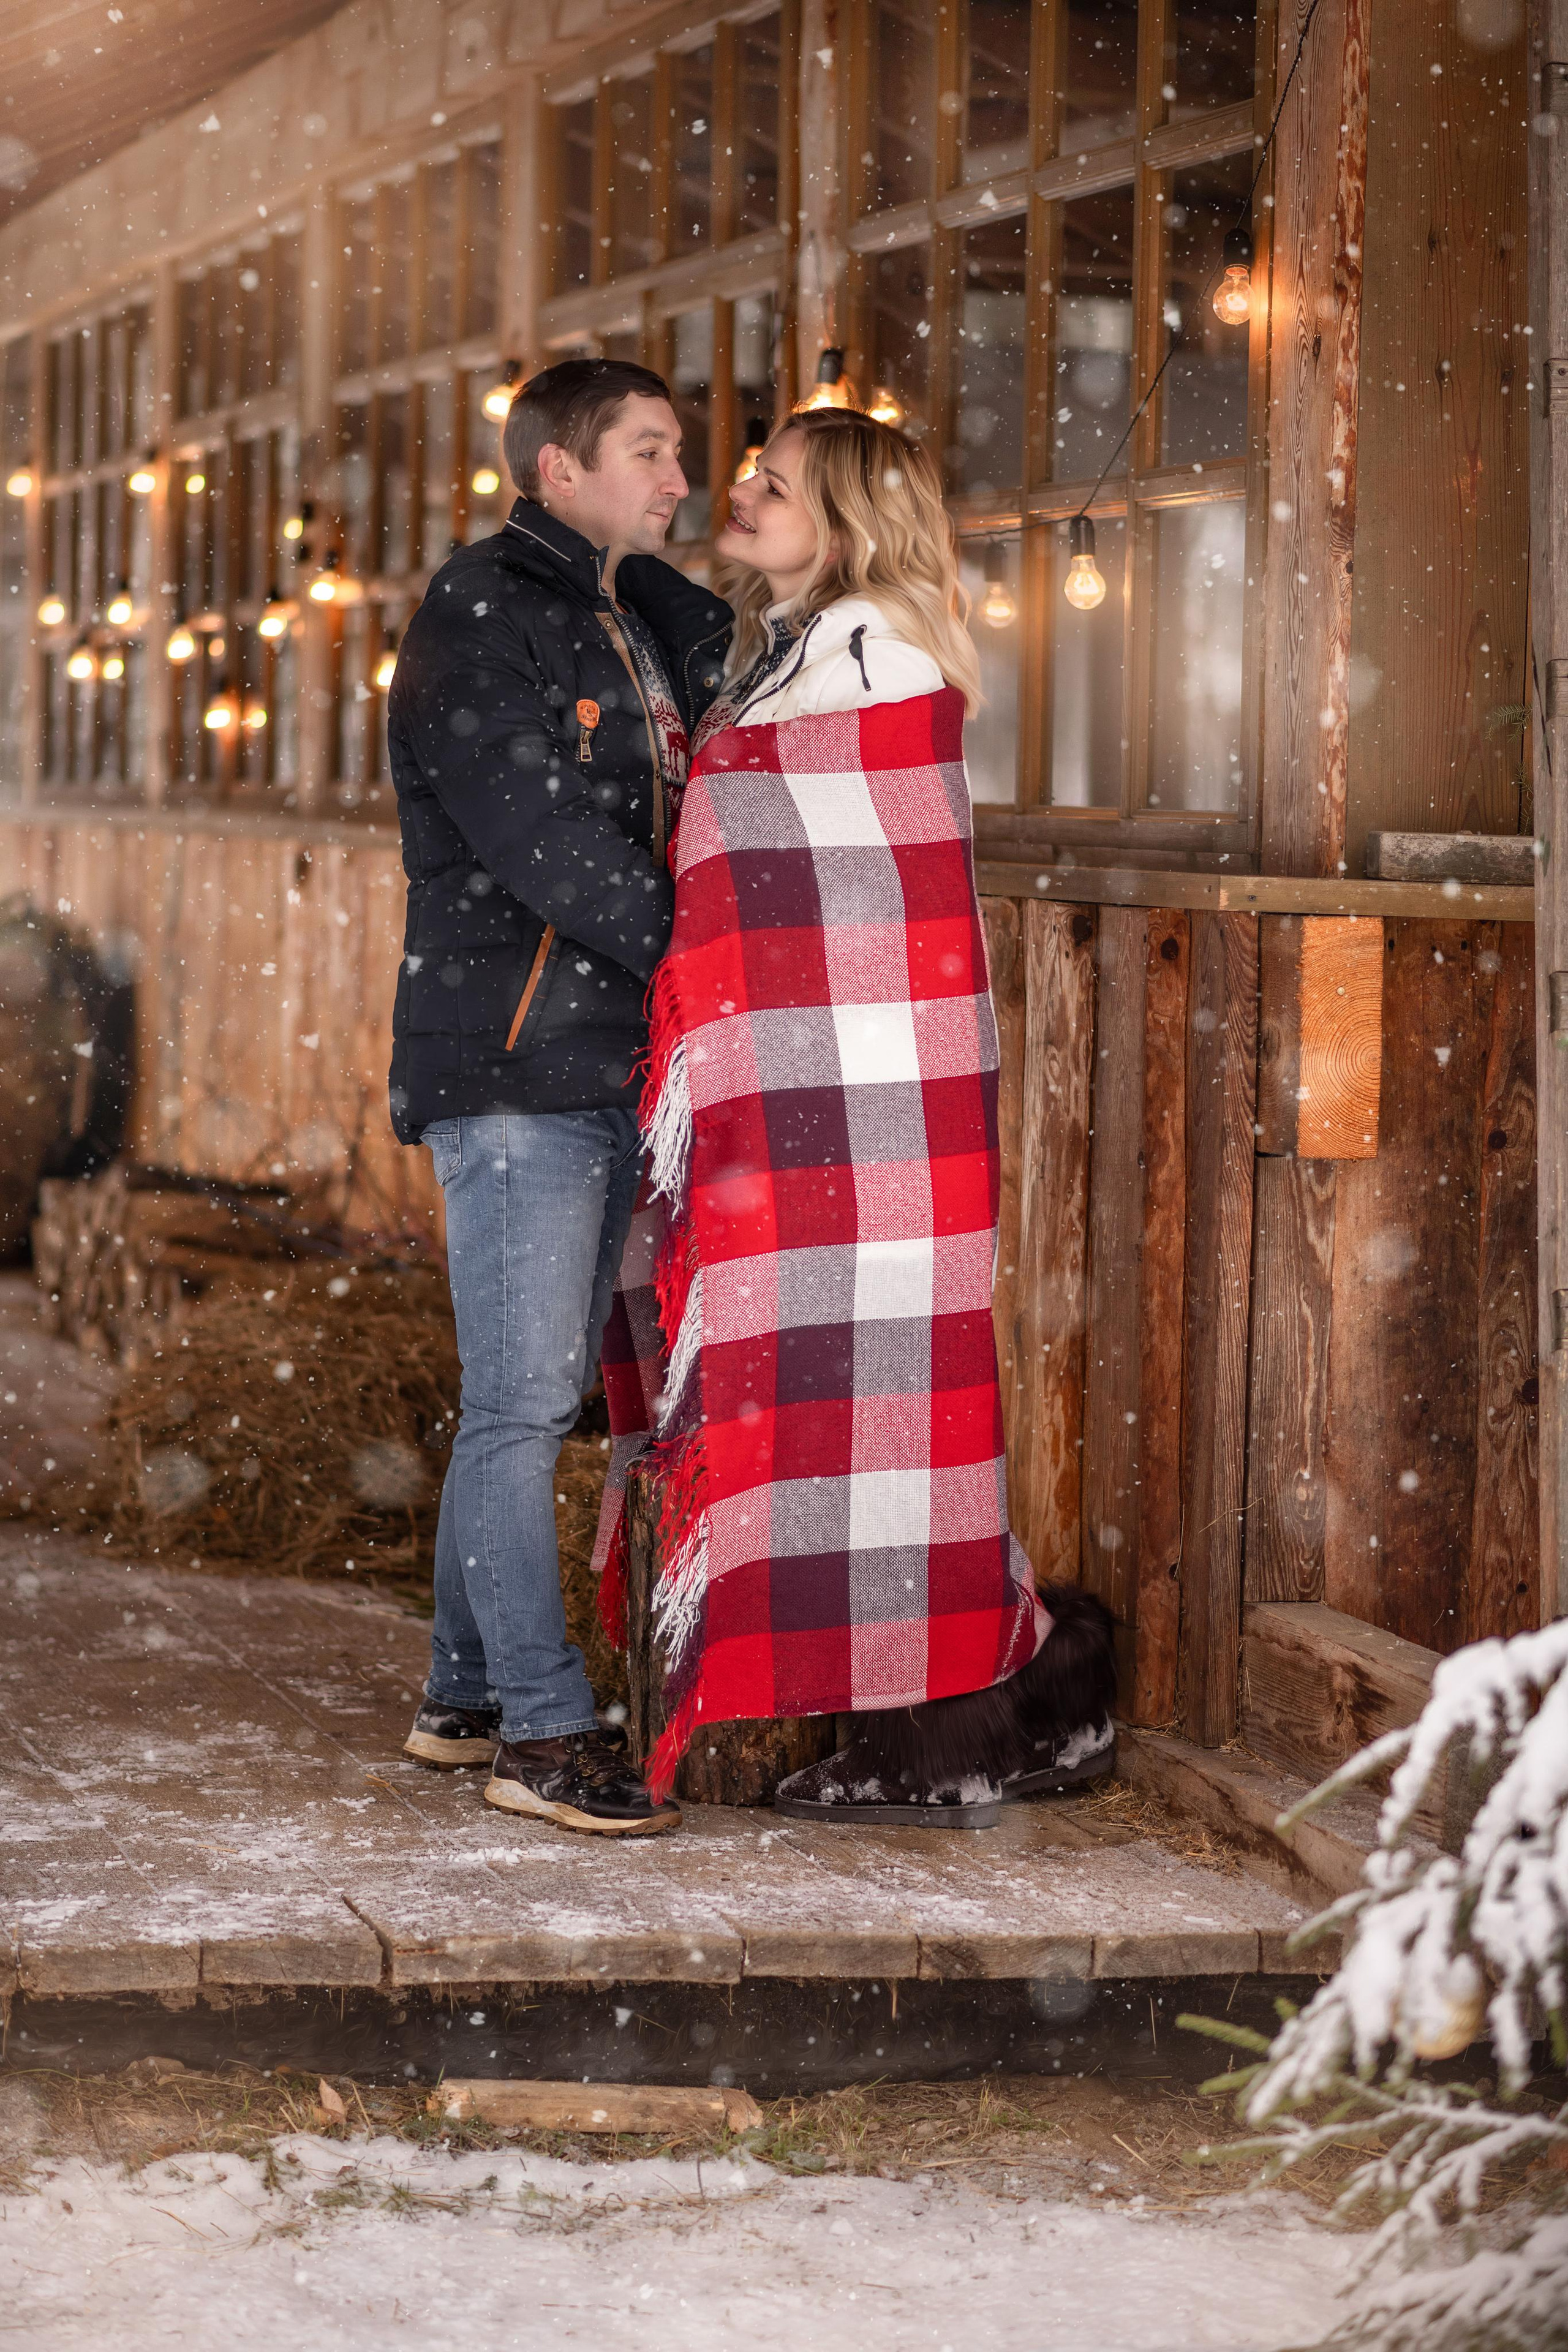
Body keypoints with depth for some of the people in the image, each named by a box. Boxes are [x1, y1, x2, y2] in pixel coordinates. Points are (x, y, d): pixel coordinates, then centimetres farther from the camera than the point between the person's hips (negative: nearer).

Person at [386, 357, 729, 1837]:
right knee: (522, 1405, -8)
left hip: (607, 1064, 9)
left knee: (535, 1398, 12)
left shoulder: (640, 622, 18)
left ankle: (464, 1697, 21)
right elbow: (543, 846, -17)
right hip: (511, 1065, -9)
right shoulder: (478, 621, -9)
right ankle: (540, 1730, -4)